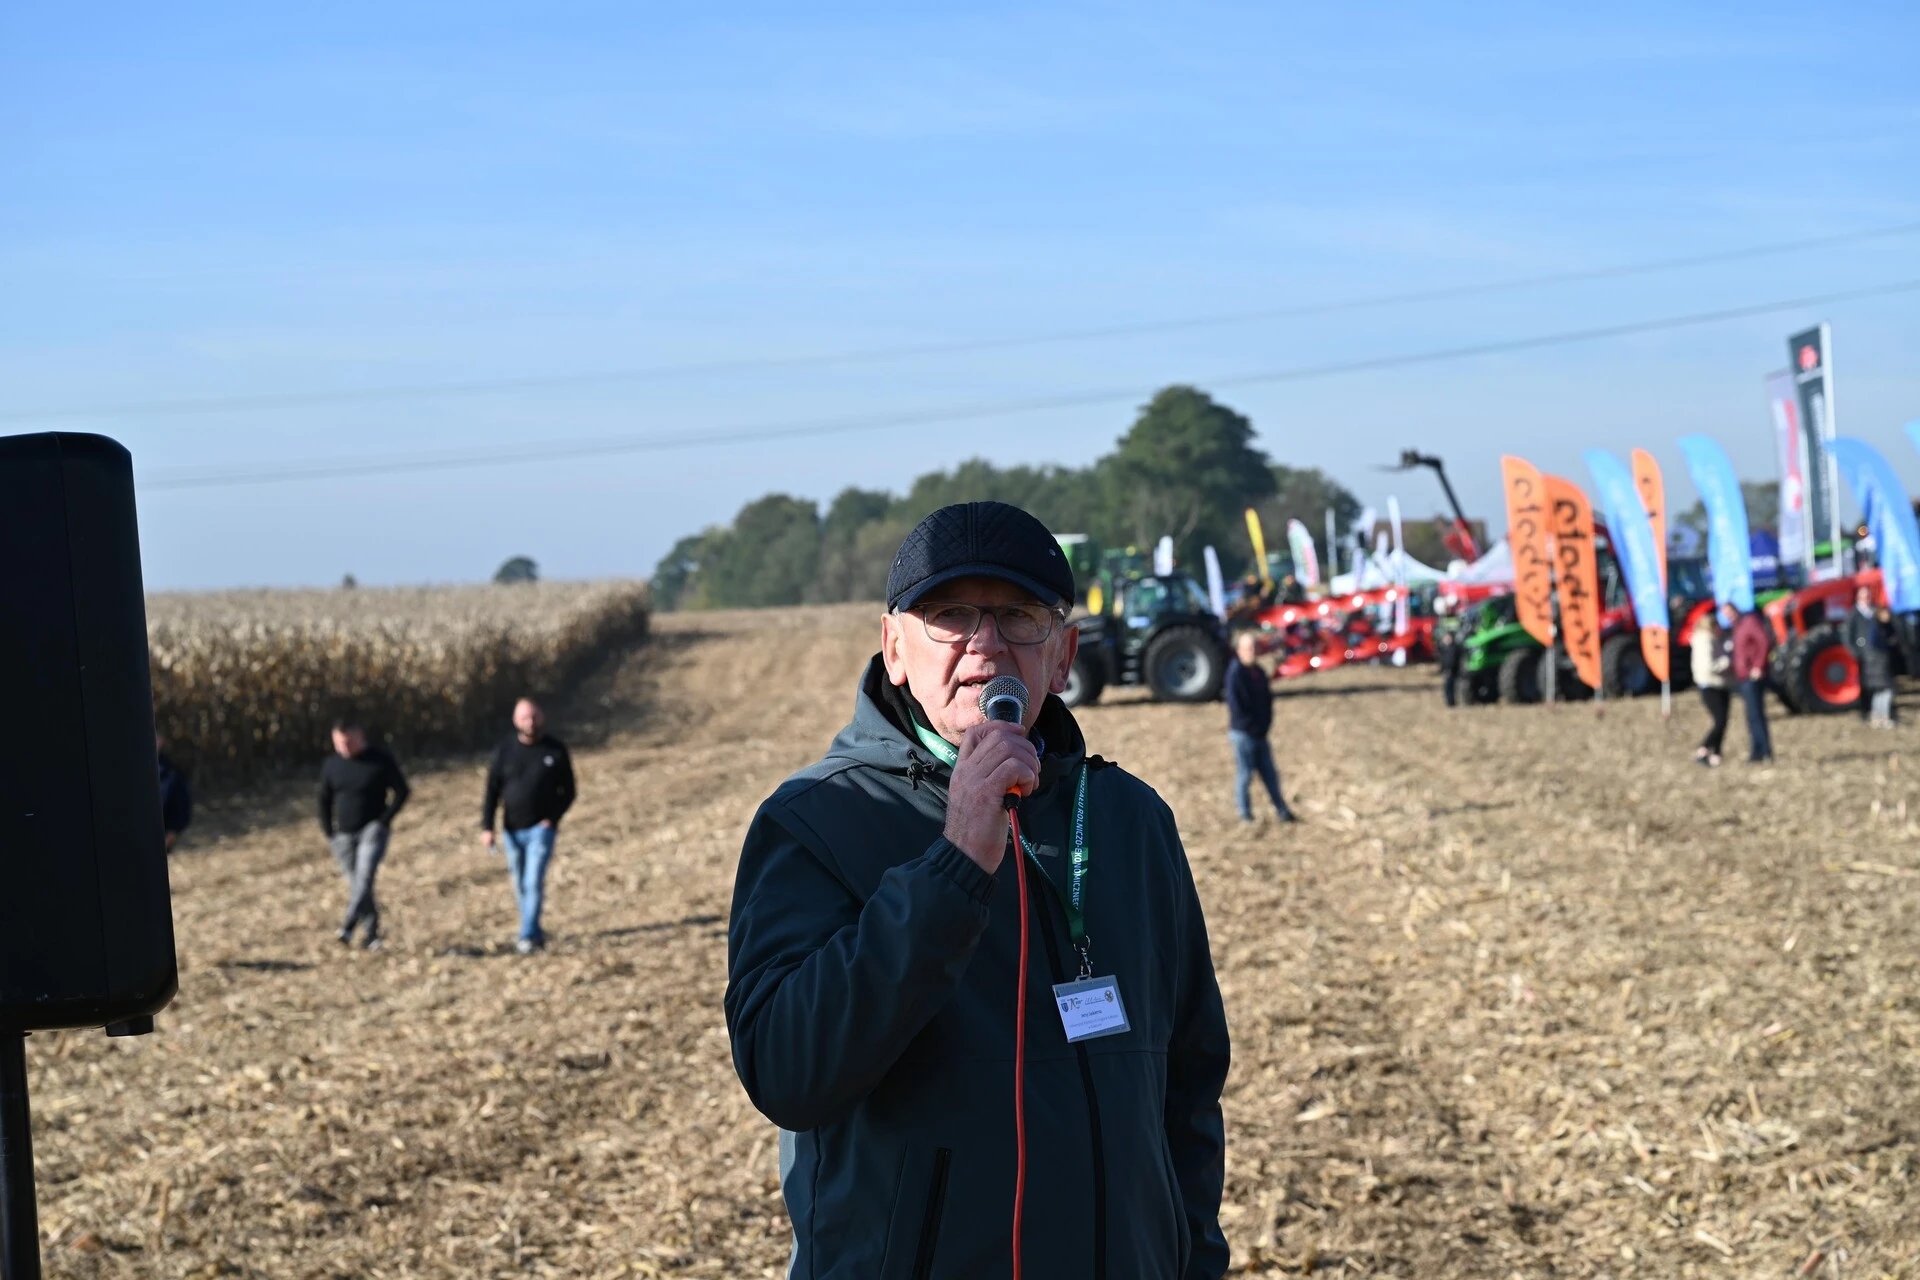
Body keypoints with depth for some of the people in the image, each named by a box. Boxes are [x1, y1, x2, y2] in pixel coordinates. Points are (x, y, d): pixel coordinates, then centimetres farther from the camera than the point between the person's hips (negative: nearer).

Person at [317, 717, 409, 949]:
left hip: (373, 829, -4)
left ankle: (349, 927, -34)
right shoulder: (331, 765, 5)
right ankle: (372, 934, 12)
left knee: (364, 875, -23)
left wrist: (384, 820, -10)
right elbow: (325, 800, 15)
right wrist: (329, 834, 7)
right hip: (344, 834, 4)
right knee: (356, 885, 4)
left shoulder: (380, 760, -5)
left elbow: (401, 791, -1)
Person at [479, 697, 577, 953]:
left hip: (541, 828, -3)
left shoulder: (556, 750, -3)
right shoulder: (505, 749, 0)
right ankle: (536, 932, 25)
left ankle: (527, 937, -16)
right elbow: (492, 790, 0)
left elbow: (568, 791, 3)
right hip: (513, 829, 3)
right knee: (521, 887, 11)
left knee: (534, 882, -15)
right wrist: (486, 827, -8)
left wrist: (553, 818, -12)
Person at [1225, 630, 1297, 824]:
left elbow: (1266, 700, 18)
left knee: (1269, 774, 10)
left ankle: (1282, 811, 14)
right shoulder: (1236, 672, -14)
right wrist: (1251, 725, -15)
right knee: (1244, 775, 0)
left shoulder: (1258, 672, 12)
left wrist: (1265, 724, 7)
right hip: (1243, 733, -8)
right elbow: (1235, 704, -18)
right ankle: (1245, 814, 8)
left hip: (1260, 733, 8)